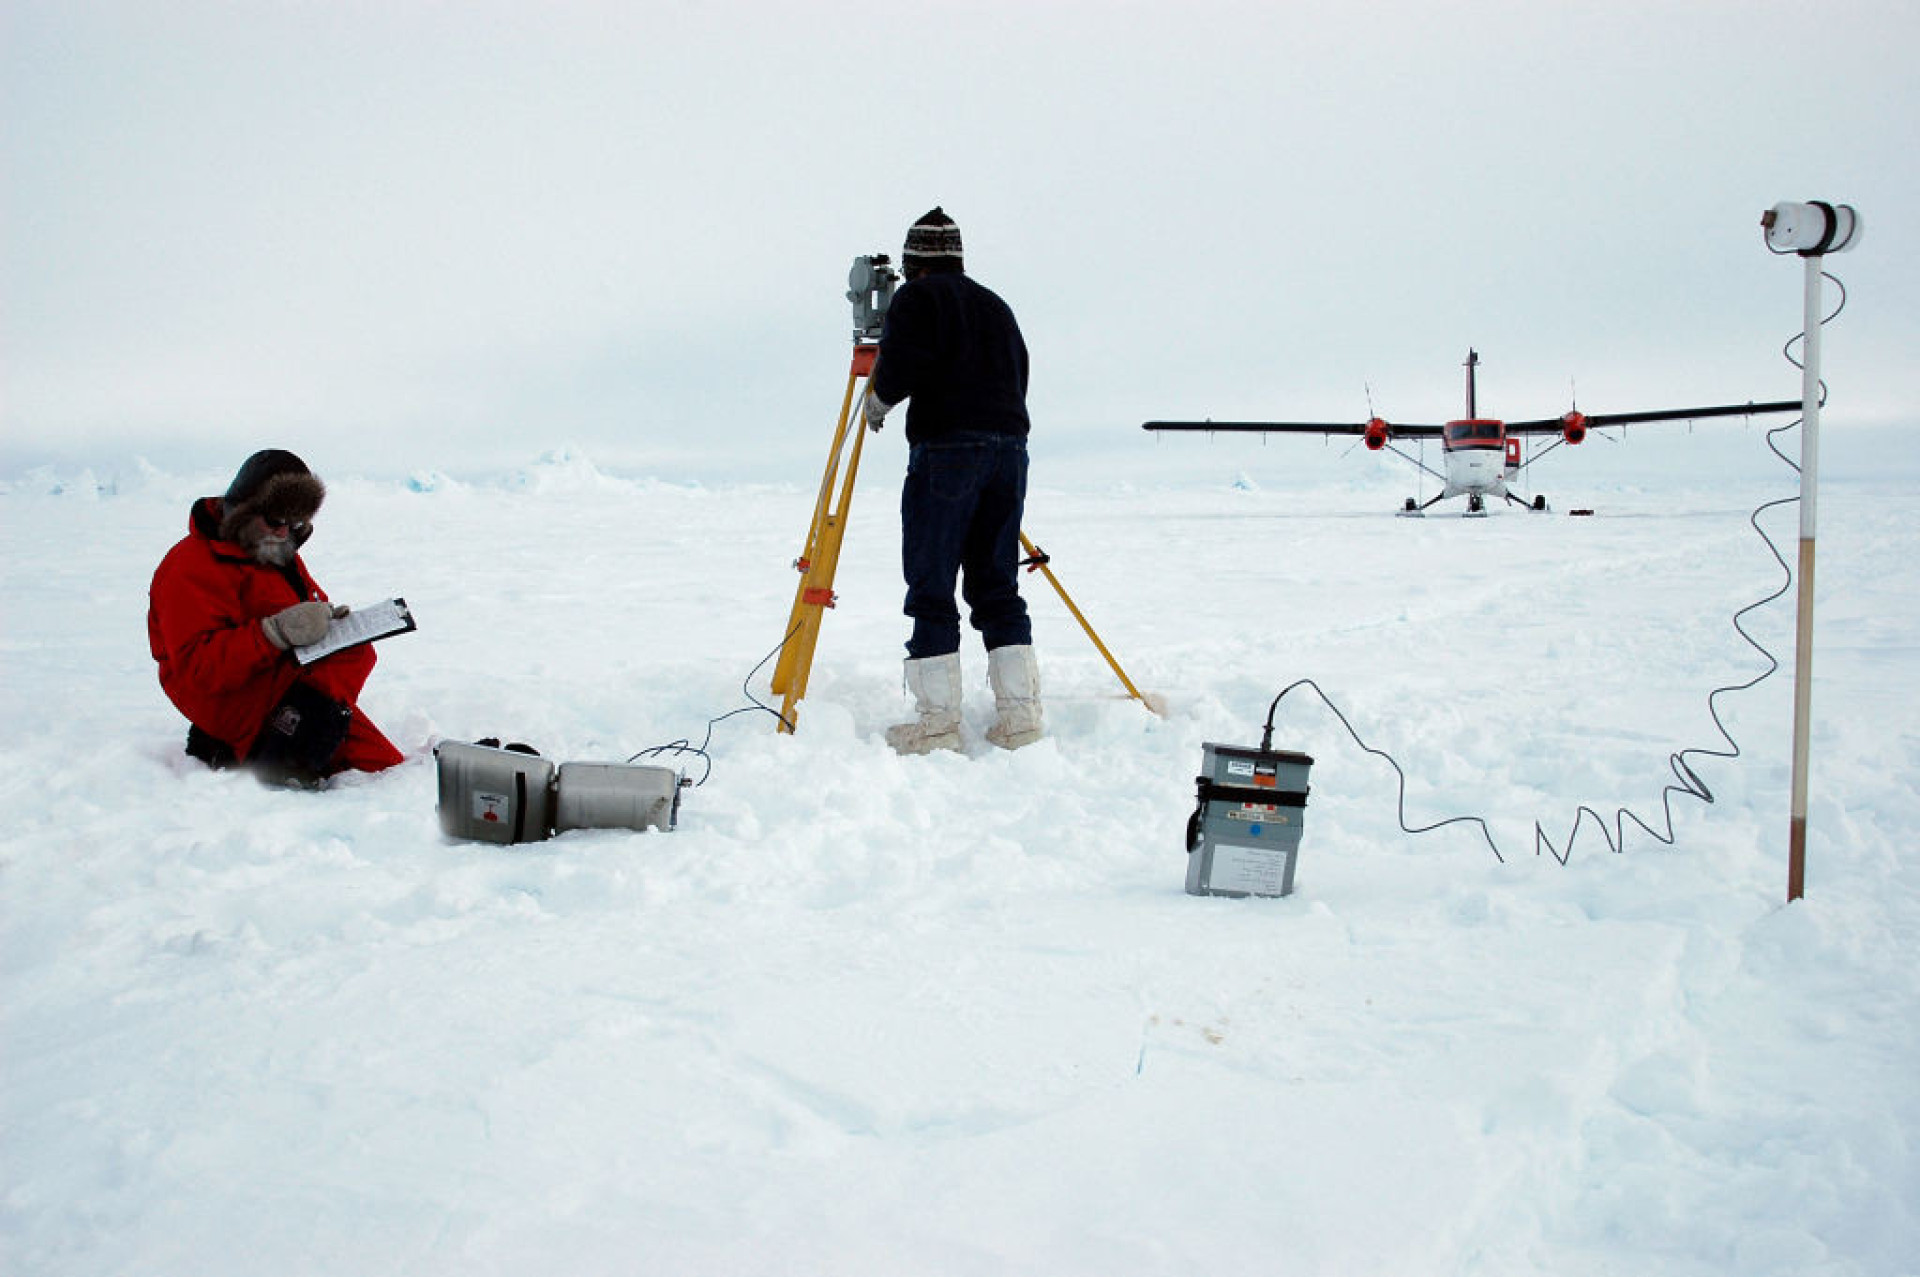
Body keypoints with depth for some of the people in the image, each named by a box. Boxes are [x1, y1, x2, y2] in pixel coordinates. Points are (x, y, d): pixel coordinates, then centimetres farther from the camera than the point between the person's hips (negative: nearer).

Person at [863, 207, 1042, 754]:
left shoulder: (916, 297, 2)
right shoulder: (995, 304, 21)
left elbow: (900, 366, -12)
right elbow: (1018, 376, 19)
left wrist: (878, 399, 7)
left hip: (946, 448, -6)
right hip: (1010, 446, 6)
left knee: (931, 586, -1)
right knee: (996, 585, 10)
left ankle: (937, 720, -2)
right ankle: (1019, 713, 7)